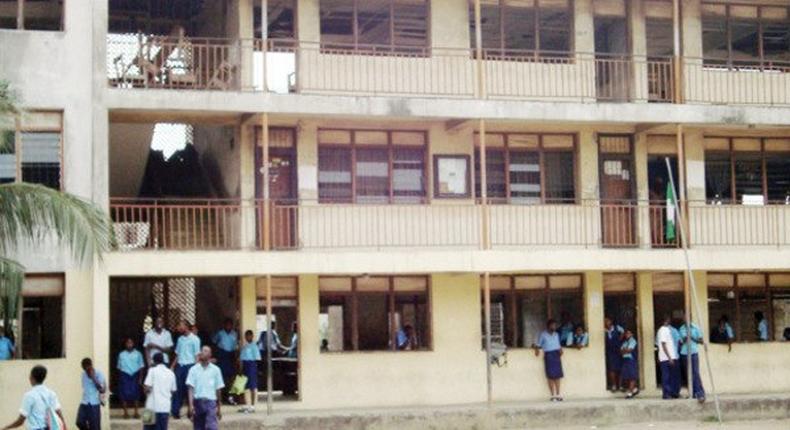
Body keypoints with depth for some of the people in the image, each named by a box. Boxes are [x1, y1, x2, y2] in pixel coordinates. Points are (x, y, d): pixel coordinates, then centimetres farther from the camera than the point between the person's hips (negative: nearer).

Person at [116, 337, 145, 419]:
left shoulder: (137, 354, 5)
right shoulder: (121, 354, 5)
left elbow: (141, 366, 6)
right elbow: (119, 367, 8)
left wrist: (140, 378, 0)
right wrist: (120, 377, 2)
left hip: (135, 375, 0)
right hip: (125, 375, 0)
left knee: (135, 394, -1)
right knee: (124, 394, -4)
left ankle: (136, 412, 7)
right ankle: (125, 412, 3)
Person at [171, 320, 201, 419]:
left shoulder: (194, 339, -3)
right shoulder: (180, 339, 15)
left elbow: (197, 355, -5)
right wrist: (173, 366, 9)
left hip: (189, 365, -5)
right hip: (179, 366, 5)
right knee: (178, 388, 1)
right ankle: (175, 410, 2)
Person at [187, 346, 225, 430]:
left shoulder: (215, 370, 6)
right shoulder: (194, 369, 4)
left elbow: (218, 389, 11)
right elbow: (191, 388, -2)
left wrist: (219, 408, 12)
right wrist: (191, 405, -13)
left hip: (211, 402, -1)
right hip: (198, 401, 1)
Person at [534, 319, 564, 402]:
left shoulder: (556, 334, 16)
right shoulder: (543, 334, 3)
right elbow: (539, 344, 6)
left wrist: (560, 350, 4)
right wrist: (537, 349, -12)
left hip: (556, 354, 4)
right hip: (548, 355, -4)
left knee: (557, 375, 0)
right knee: (551, 376, -6)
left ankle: (558, 395, 4)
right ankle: (553, 395, -3)